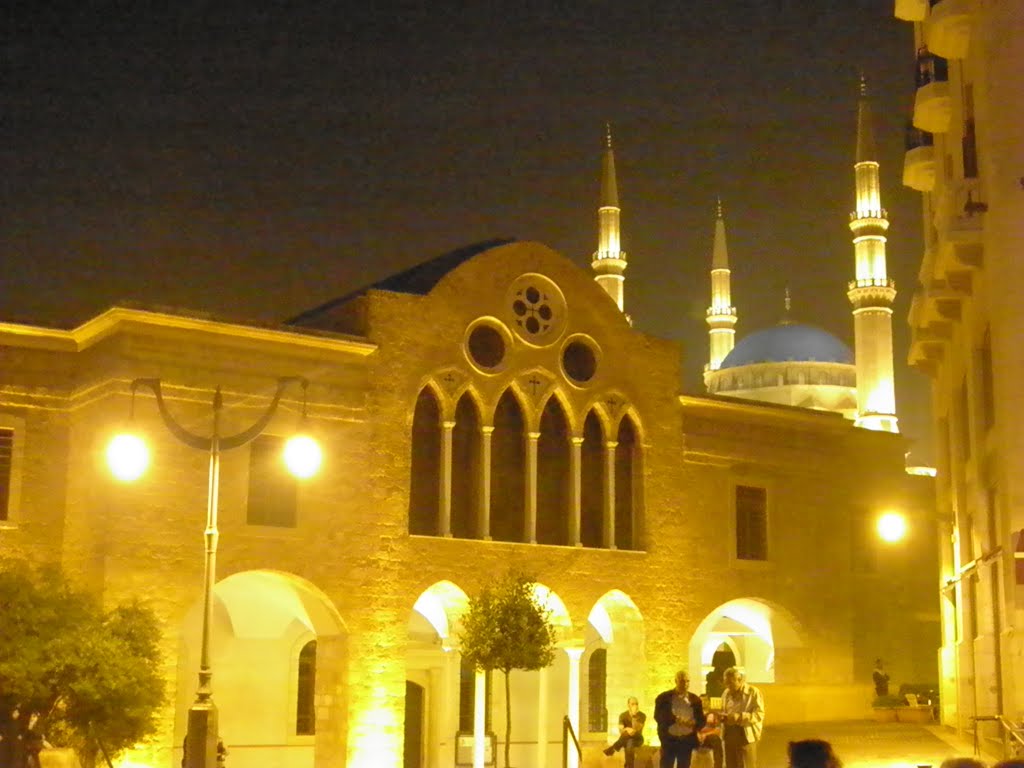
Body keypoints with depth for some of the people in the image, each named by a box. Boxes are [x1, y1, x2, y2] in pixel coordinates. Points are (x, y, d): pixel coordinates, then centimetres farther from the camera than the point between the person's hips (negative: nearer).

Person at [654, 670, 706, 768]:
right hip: (669, 740, -2)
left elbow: (702, 720, 7)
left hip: (687, 741, 2)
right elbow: (658, 716, -8)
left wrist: (694, 722, -17)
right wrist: (674, 719, -25)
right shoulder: (664, 697, 0)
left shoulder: (695, 699, 8)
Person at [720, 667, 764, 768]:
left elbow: (759, 715, -12)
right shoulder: (726, 693, 13)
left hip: (747, 736, -6)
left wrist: (739, 717, -23)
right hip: (730, 736, 6)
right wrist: (722, 717, -3)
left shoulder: (754, 693, -5)